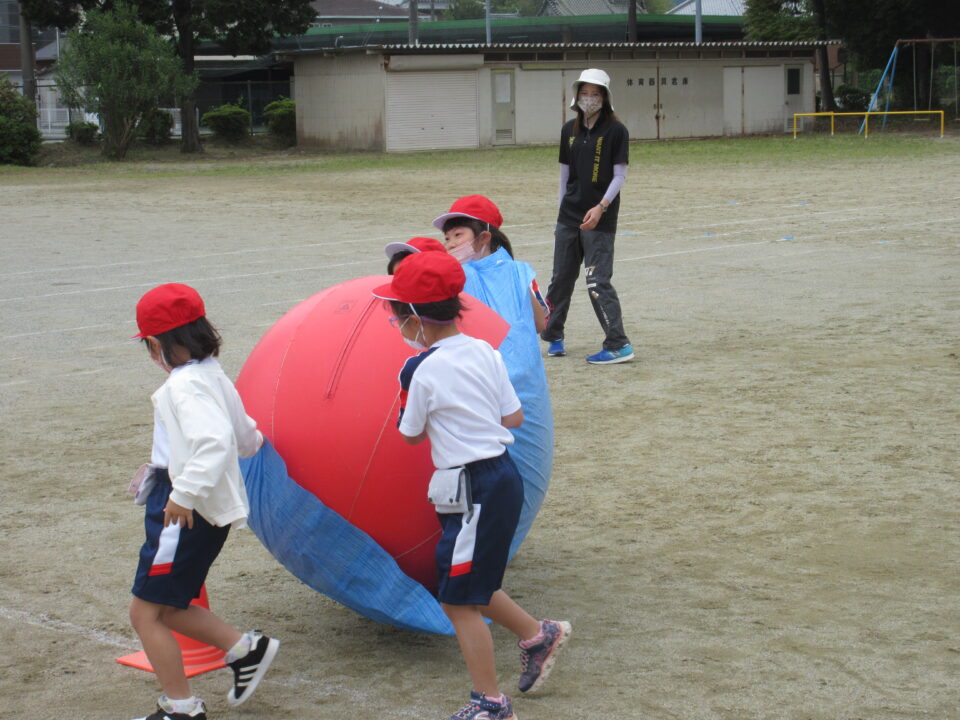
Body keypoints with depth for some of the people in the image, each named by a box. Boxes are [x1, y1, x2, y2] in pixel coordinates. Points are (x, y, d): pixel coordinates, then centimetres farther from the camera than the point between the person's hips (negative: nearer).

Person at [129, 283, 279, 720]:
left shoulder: (186, 385, -18)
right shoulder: (213, 376, 12)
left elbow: (214, 441, -32)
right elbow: (243, 434, 25)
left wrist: (185, 493, -35)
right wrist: (253, 441, 47)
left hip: (186, 514, -10)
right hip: (202, 509, 10)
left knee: (146, 613, -2)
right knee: (166, 609, 18)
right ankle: (244, 648, 18)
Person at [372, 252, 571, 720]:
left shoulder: (421, 370, -17)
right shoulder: (484, 352, 3)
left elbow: (412, 435, -4)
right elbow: (513, 416, 8)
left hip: (474, 488, -9)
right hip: (503, 475, 9)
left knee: (459, 600, 2)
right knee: (469, 588, 24)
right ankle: (538, 635, 33)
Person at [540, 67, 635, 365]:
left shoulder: (615, 130, -6)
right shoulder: (569, 130, 10)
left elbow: (620, 174, -9)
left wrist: (601, 206, -21)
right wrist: (563, 210, 15)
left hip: (599, 220, -6)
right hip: (569, 217, 6)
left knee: (598, 282, -11)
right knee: (561, 278, 12)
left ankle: (619, 346, -6)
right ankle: (553, 336, 27)